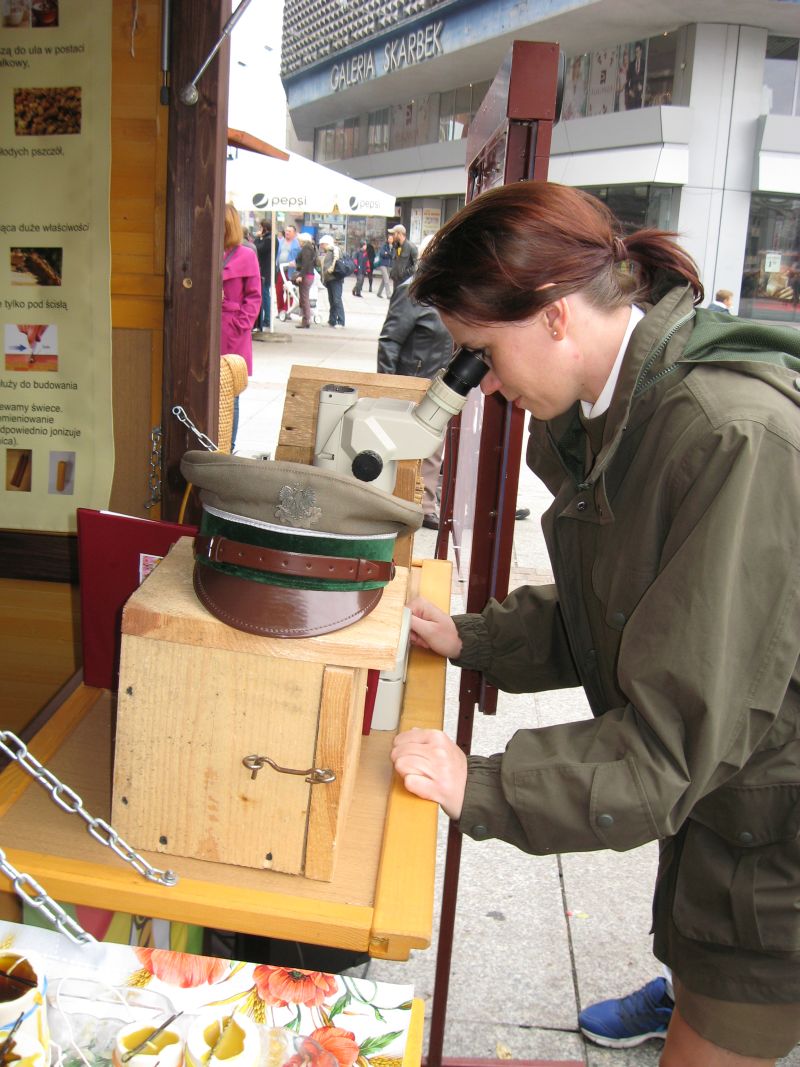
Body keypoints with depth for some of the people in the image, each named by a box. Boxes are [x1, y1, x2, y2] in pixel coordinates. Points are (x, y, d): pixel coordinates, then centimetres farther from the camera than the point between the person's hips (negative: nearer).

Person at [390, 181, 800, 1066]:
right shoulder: (616, 412, -2)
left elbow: (680, 734, -27)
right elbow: (606, 613, 11)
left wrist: (483, 788, -24)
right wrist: (473, 640, 3)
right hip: (718, 804, 7)